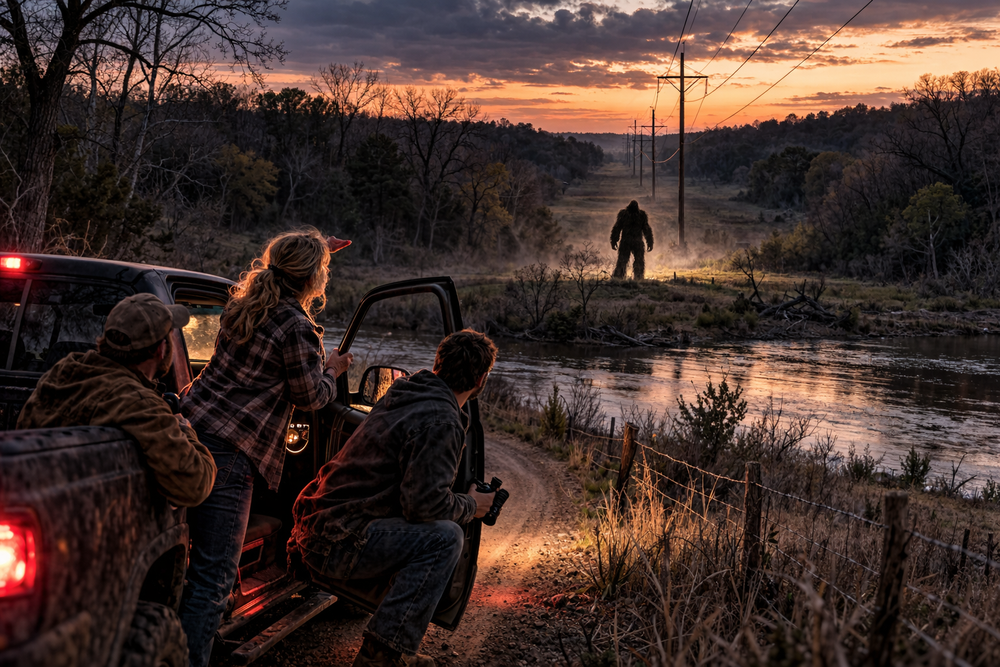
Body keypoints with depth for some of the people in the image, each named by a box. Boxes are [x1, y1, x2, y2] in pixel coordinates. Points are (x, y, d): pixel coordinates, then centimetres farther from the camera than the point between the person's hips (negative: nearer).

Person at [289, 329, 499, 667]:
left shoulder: (403, 397, 15)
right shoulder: (439, 420, -16)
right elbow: (425, 503, -22)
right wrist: (471, 506, -4)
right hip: (337, 542, -10)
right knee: (445, 537, -17)